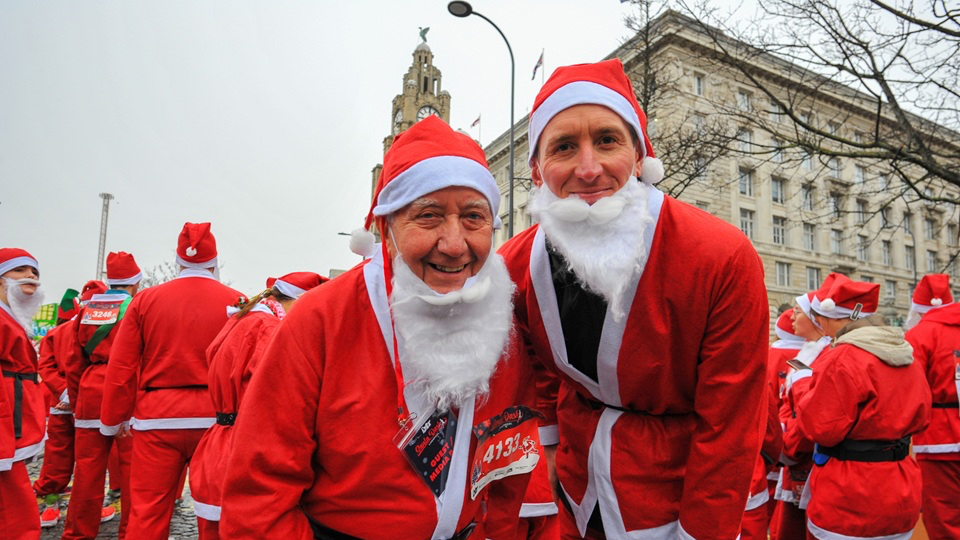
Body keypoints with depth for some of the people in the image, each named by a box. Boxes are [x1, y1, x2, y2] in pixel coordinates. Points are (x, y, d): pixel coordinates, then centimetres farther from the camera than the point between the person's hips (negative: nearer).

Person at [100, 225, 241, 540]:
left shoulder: (146, 299, 1)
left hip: (156, 419, 1)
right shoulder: (237, 301, -4)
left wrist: (114, 419, 14)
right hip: (216, 419, 0)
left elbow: (120, 368, 2)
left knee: (147, 512, 10)